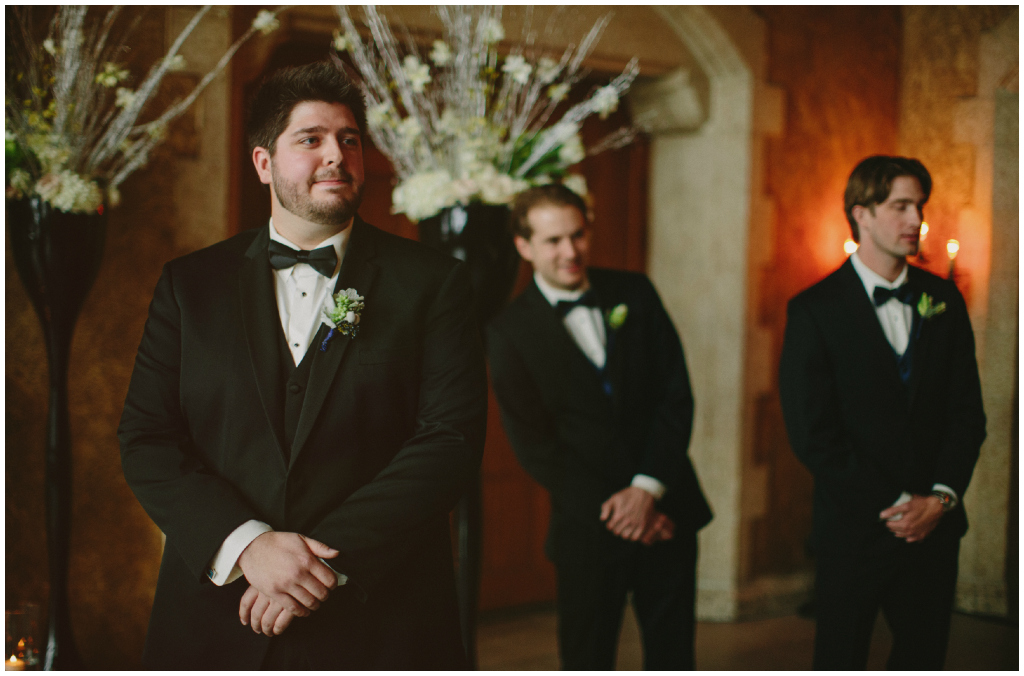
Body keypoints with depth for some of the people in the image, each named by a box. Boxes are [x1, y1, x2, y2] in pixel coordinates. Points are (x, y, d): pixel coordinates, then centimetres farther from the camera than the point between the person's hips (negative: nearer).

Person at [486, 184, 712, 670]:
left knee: (673, 655, 11)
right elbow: (533, 443, -6)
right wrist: (609, 508, -12)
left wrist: (648, 488, -10)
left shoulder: (634, 294, 4)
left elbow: (677, 394, 1)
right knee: (587, 661, 6)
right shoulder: (509, 330, -5)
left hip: (665, 508, 3)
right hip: (588, 526, -3)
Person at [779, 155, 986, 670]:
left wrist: (941, 497, -8)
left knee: (923, 657, 11)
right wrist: (892, 507, -12)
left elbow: (968, 410, 7)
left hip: (935, 525, 4)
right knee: (841, 660, 6)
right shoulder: (815, 309, -6)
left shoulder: (943, 299, 8)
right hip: (854, 530, -4)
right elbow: (811, 434, -10)